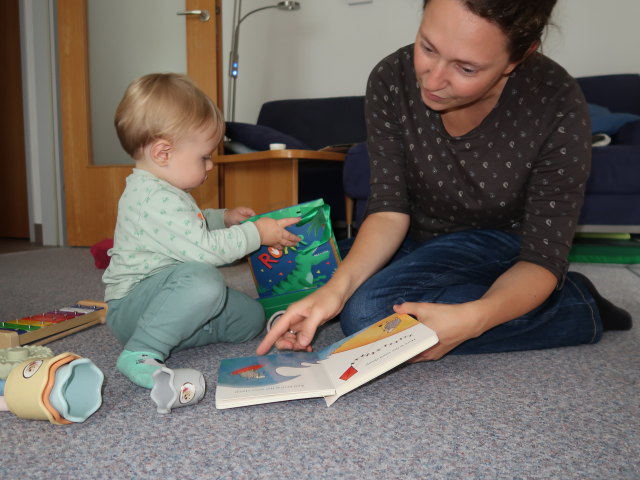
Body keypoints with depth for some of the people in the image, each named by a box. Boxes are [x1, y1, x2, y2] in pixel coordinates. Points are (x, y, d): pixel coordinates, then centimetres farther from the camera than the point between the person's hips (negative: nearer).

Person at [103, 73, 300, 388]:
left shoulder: (163, 191, 10)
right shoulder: (154, 198, -25)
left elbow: (187, 227, 30)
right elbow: (203, 249, -29)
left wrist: (224, 218, 17)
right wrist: (256, 233, -19)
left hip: (159, 295, 10)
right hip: (130, 305, -10)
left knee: (250, 316, 5)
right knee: (203, 280, -39)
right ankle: (142, 353, -28)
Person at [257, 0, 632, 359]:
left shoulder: (558, 108, -28)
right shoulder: (391, 81, -19)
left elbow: (543, 257, -24)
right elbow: (389, 208, -17)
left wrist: (473, 318, -44)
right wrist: (339, 284, -35)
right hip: (423, 242, 7)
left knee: (369, 313, -26)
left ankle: (569, 299, -9)